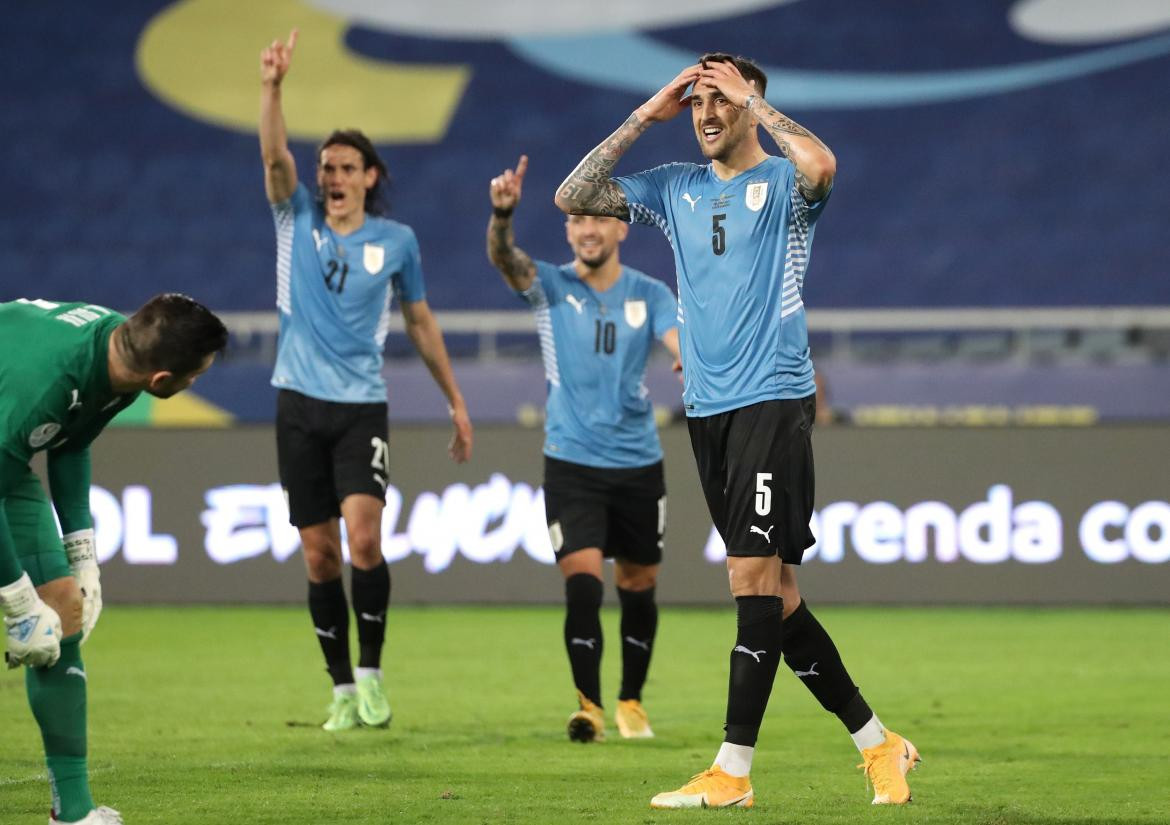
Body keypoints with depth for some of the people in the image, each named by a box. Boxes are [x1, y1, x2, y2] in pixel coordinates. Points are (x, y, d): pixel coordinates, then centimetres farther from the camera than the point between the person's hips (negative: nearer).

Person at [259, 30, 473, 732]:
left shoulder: (396, 241, 3)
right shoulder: (297, 219, 4)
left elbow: (421, 322, 13)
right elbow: (275, 156, -14)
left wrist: (456, 400, 14)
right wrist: (272, 87, -30)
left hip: (362, 408, -1)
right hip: (301, 405, 1)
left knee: (364, 538, -18)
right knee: (320, 555, 2)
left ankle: (372, 673, -5)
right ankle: (343, 690, 9)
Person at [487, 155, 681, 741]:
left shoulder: (649, 295, 3)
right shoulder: (550, 288, -2)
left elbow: (681, 342, -13)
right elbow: (504, 258, -21)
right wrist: (502, 213, -42)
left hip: (638, 464, 2)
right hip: (571, 465, -2)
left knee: (638, 588, 10)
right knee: (582, 583, -16)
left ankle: (631, 702, 27)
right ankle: (589, 706, -7)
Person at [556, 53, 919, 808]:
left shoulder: (783, 182, -1)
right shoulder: (675, 188, 15)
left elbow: (821, 164, -25)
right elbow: (574, 198, 9)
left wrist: (750, 98, -12)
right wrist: (646, 115, 4)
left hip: (773, 399, -6)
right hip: (708, 408, 6)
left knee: (756, 576, -13)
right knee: (774, 591, 6)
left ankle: (734, 771, -13)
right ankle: (876, 742, 15)